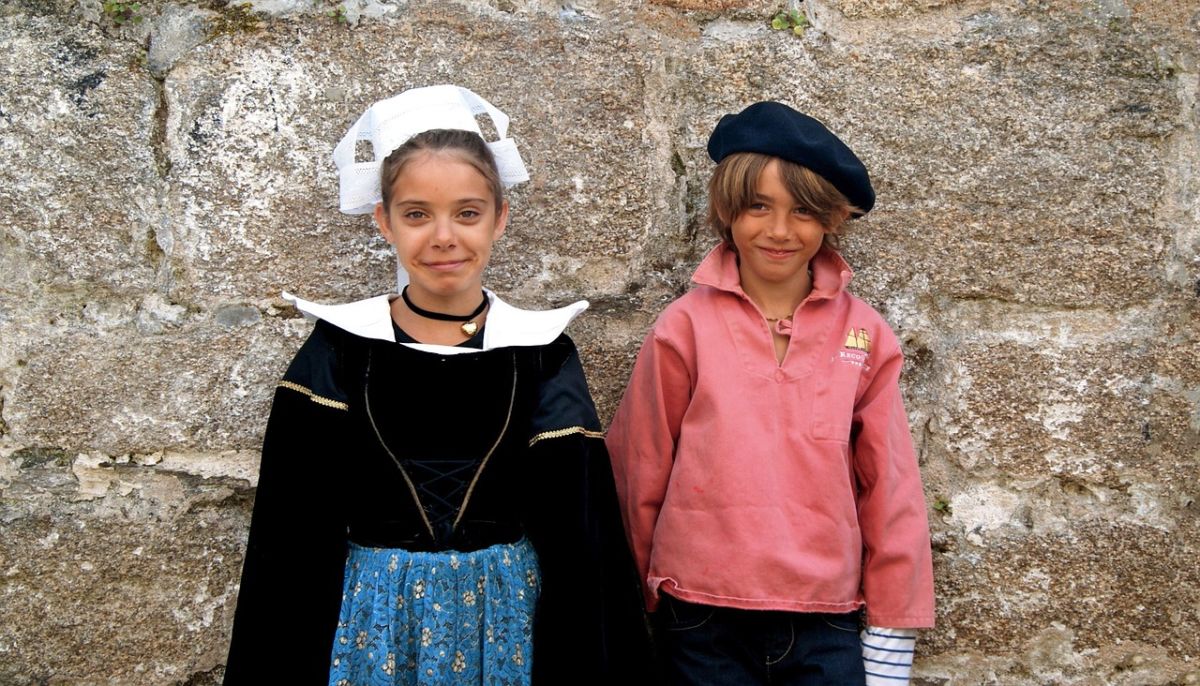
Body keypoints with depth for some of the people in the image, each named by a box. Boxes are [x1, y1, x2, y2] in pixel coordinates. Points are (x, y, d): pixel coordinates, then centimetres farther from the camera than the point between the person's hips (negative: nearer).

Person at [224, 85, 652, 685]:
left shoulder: (541, 354, -5)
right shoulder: (340, 349, -5)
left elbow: (579, 541, -5)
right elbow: (293, 539, -3)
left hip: (506, 617, 0)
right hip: (373, 622, 0)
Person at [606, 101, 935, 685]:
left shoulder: (865, 335, -1)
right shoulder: (685, 328, -6)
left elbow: (890, 492, 2)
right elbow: (640, 476, 2)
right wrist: (651, 594, 9)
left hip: (827, 625, 1)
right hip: (704, 623, -1)